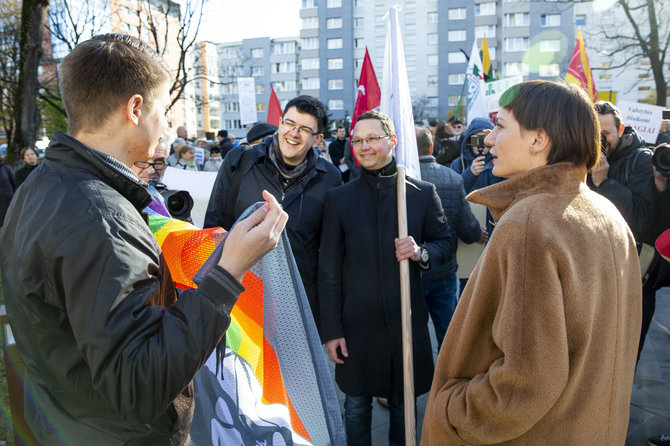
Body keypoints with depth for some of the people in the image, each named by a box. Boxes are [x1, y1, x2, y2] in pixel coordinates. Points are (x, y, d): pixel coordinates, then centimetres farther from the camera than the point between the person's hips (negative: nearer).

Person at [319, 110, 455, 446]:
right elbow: (329, 270, -1)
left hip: (407, 321, 0)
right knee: (356, 405, 15)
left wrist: (421, 252, -16)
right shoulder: (338, 198, -1)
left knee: (403, 405, 17)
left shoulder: (423, 193, -1)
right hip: (357, 324, 0)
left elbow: (447, 242, 7)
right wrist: (331, 330, -4)